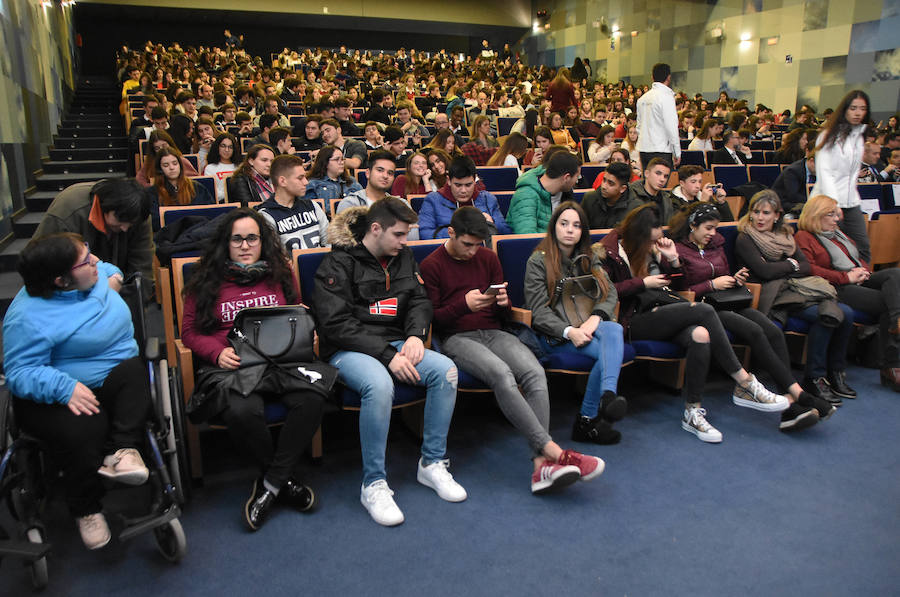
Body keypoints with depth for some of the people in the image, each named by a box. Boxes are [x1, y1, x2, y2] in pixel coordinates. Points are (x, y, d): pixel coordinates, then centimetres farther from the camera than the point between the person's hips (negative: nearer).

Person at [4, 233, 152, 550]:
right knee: (80, 431, -33)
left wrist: (112, 277, 7)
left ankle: (122, 449, -31)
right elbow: (19, 373, -20)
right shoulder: (29, 317, -19)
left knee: (135, 371, -29)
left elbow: (108, 269, 29)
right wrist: (64, 388, -35)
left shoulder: (93, 276, 4)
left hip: (117, 382, 5)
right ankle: (86, 509, -7)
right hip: (57, 394, -5)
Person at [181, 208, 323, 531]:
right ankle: (286, 478, -8)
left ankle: (269, 484, -15)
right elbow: (189, 330, 12)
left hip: (279, 360, 2)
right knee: (242, 412, -36)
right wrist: (218, 352, -6)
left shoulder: (279, 275, 19)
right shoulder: (207, 281, 14)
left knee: (311, 399, -31)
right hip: (232, 367, -2)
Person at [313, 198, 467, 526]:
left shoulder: (403, 256, 12)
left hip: (393, 344, 6)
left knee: (446, 369, -20)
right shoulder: (339, 263, -8)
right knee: (379, 385, -37)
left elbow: (420, 300, 16)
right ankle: (373, 483, -20)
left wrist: (415, 335, -7)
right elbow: (336, 324, -15)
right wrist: (387, 356, -22)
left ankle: (432, 463, -6)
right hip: (348, 350, -6)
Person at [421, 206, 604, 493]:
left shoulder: (488, 257, 17)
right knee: (501, 374, -36)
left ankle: (541, 464, -34)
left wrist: (504, 302, -6)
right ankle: (552, 450, -36)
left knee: (535, 373, -27)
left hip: (493, 332, 4)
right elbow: (431, 318, -2)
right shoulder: (431, 265, 4)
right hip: (456, 338, -4)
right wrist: (464, 305, -18)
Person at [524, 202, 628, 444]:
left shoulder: (589, 258, 17)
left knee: (614, 329, -31)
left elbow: (610, 292, 5)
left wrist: (595, 318, -16)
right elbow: (539, 310, -8)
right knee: (611, 351, -29)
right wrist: (569, 331, -23)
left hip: (588, 326, 5)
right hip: (554, 334, -4)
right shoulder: (538, 261, 0)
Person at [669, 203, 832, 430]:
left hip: (729, 302, 7)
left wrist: (734, 279, 8)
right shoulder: (678, 250, -1)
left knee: (774, 332, -21)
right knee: (755, 331, -31)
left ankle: (790, 404, -31)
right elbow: (678, 292, -7)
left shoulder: (716, 244, 22)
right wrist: (711, 285, -11)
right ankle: (798, 393, -30)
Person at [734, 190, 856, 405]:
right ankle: (814, 378, -15)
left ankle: (836, 371, 3)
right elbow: (764, 271, -12)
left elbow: (807, 267, 10)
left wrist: (780, 270, -7)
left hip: (796, 289, 7)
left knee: (846, 313, -13)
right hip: (773, 297, -7)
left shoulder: (785, 235, 18)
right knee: (825, 315, -26)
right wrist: (791, 265, 3)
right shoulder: (745, 239, -1)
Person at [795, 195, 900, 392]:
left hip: (859, 281, 8)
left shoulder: (837, 233, 29)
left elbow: (858, 258, 33)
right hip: (836, 288, -8)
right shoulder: (804, 238, 2)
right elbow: (810, 270, -13)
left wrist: (864, 271, 7)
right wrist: (847, 277, -16)